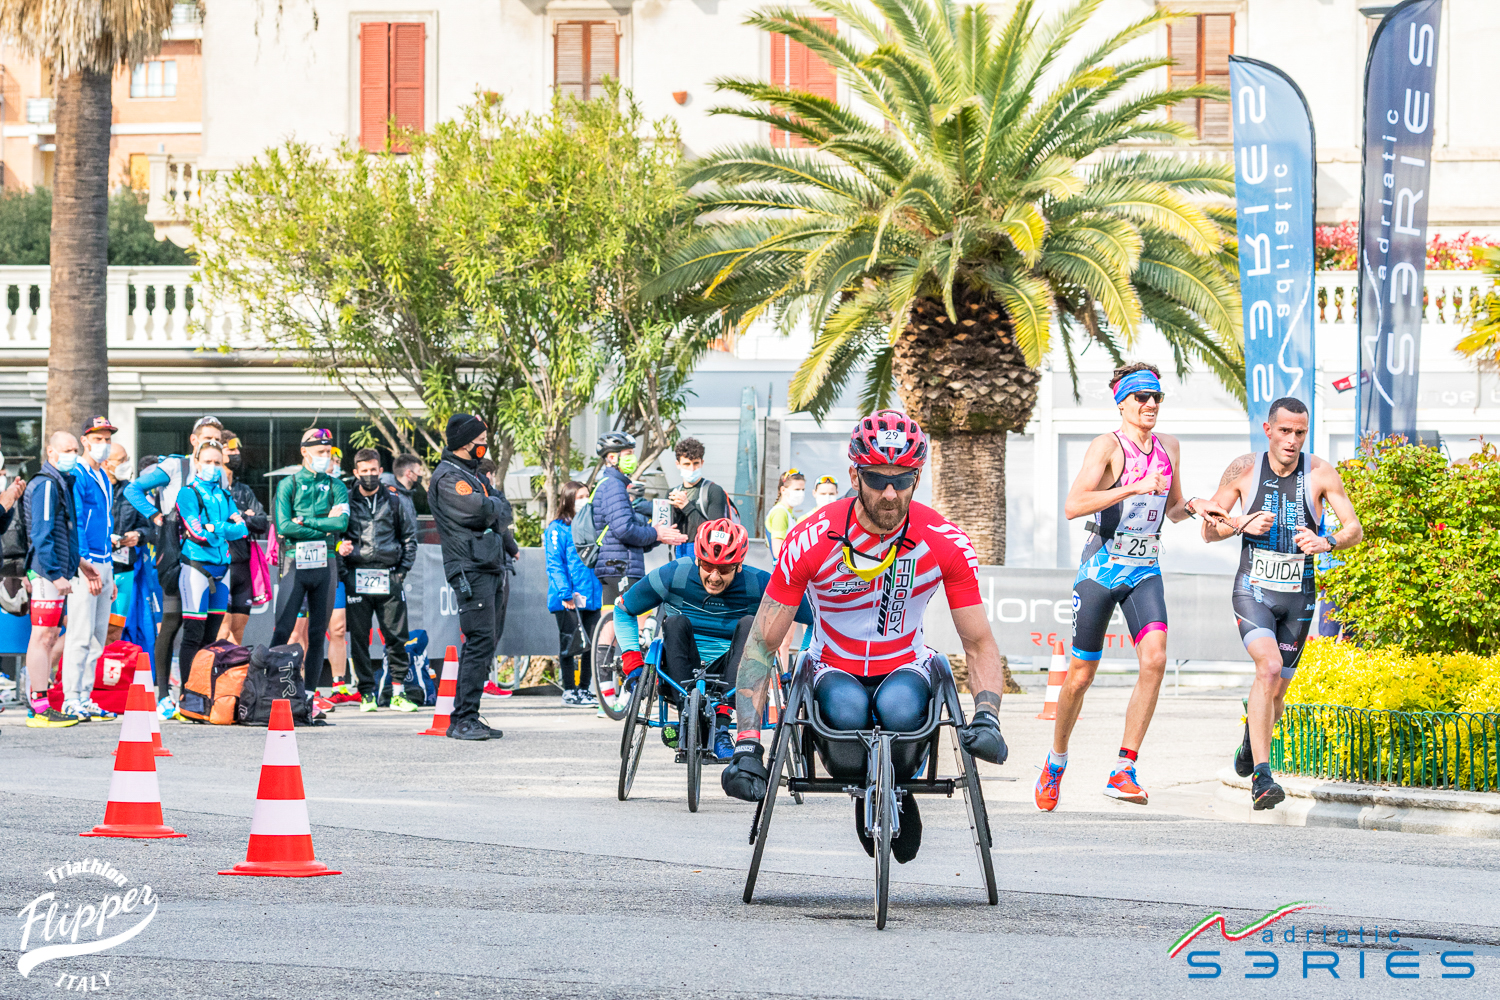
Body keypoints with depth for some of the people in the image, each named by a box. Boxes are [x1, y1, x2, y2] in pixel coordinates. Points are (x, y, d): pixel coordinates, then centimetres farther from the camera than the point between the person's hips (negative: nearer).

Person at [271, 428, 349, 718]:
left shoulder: (336, 487, 12)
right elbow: (283, 526, -8)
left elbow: (342, 523, -5)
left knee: (318, 634, 4)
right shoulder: (288, 485, 5)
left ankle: (309, 695, 6)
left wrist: (304, 521, -8)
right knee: (283, 631, -10)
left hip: (325, 564, 3)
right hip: (295, 564, -3)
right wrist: (324, 526, -5)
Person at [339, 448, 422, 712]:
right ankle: (367, 693, 5)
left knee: (397, 636, -2)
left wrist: (402, 571, 4)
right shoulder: (346, 501, 9)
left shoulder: (395, 501, 10)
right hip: (356, 578, 0)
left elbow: (410, 538, 14)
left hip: (389, 578, 0)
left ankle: (400, 691, 2)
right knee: (359, 637, -1)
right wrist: (341, 552, -5)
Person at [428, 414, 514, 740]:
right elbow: (480, 509, -21)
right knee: (480, 641, -15)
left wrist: (494, 511, -6)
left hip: (488, 568, 10)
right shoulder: (448, 477, -8)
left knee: (484, 642, 9)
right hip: (471, 569, -10)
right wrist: (496, 505, 0)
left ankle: (463, 719, 13)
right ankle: (464, 720, -15)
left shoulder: (475, 475, 23)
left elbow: (504, 514, 15)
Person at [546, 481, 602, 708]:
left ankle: (584, 689, 15)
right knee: (568, 644, -1)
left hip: (592, 597, 6)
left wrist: (603, 591, 14)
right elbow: (554, 564, -8)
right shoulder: (557, 529, -3)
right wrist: (565, 593, -17)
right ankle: (569, 691, 6)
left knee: (591, 644, 6)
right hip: (569, 602, -6)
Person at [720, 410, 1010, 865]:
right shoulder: (812, 541, -20)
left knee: (899, 708, -36)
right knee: (847, 709, -37)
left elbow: (979, 645, -7)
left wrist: (987, 718, -27)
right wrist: (747, 745, -23)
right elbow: (761, 644, -14)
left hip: (905, 668, 1)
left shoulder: (945, 543, -15)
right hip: (834, 670, -1)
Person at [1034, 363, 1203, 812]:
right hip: (1101, 569, -4)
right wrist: (1134, 488, -28)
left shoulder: (1169, 446, 10)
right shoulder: (1107, 446, -9)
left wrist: (1191, 509, 1)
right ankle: (1056, 761, 29)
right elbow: (1073, 505, -23)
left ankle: (1122, 772, -17)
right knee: (1081, 675, 3)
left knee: (1154, 658, -20)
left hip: (1145, 572, 4)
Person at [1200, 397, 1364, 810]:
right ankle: (1261, 777, -30)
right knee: (1269, 669, -27)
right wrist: (1243, 525, -19)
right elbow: (1209, 531, 2)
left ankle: (1252, 739, 47)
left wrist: (1327, 542, -28)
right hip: (1252, 590, -2)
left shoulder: (1320, 473, -5)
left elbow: (1355, 529, -6)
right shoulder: (1243, 469, -5)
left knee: (1275, 694, 10)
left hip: (1298, 596, 2)